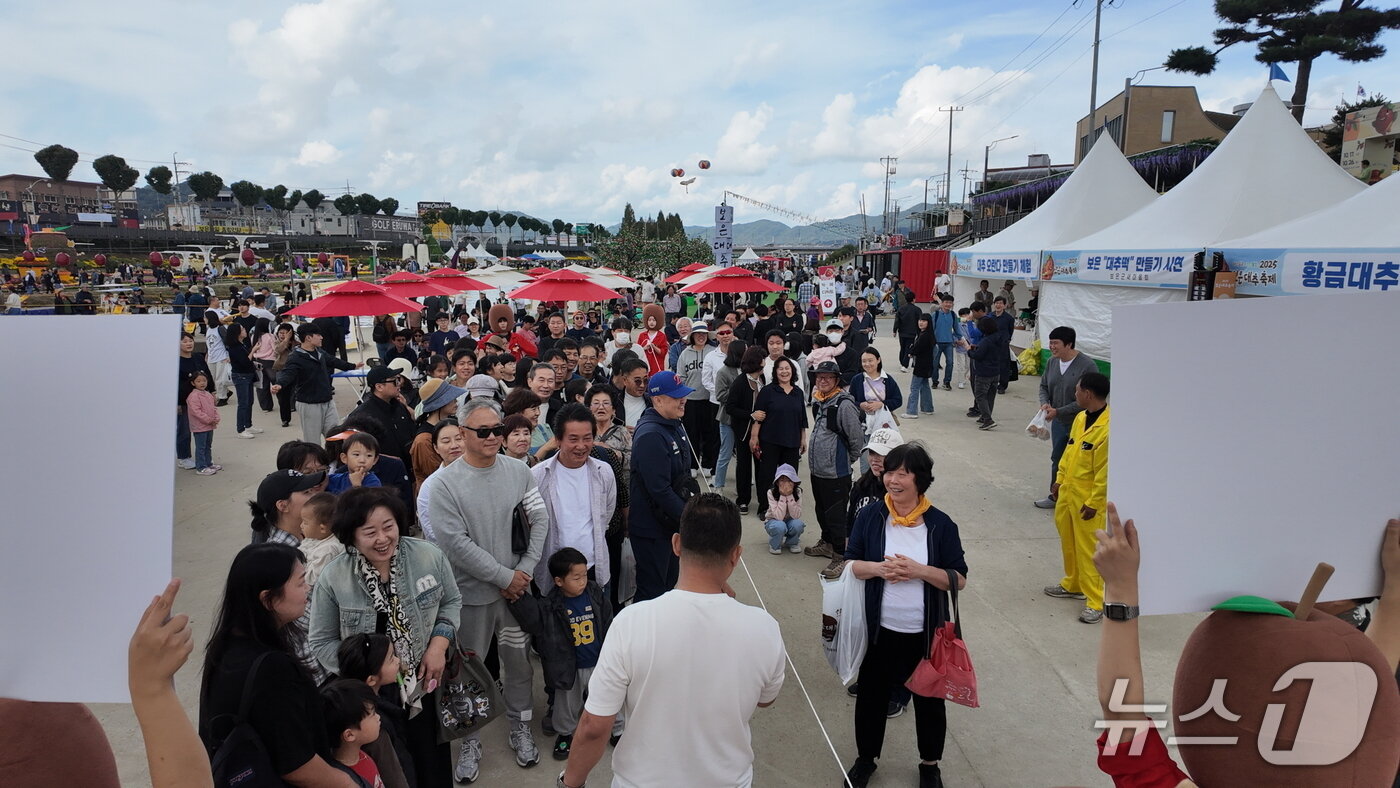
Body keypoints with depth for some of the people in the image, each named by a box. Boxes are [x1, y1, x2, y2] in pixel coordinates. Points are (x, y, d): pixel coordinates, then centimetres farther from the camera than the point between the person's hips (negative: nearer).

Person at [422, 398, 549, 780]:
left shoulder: (518, 470, -3)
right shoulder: (443, 483, -13)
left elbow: (540, 519, 1)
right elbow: (456, 543, -17)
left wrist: (525, 570, -8)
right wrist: (505, 576, -16)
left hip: (517, 587, 3)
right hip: (472, 591, -3)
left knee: (519, 660, 16)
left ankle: (520, 727, 37)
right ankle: (470, 740, 31)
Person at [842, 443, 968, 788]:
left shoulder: (941, 524, -10)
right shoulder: (870, 516, -7)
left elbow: (959, 579, -8)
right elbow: (849, 564, -2)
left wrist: (919, 570, -23)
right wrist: (878, 568, -22)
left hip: (926, 633, -1)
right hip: (879, 630, 1)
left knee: (929, 700, 16)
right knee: (871, 694, 16)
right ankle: (866, 757, 40)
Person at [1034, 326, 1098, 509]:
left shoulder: (1087, 366, -20)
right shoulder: (1052, 362, 1)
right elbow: (1044, 386, 14)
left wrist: (1058, 411, -22)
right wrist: (1045, 403, -7)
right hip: (1058, 422, 7)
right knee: (1057, 460, 19)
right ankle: (1055, 496, 35)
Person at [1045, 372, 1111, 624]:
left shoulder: (1108, 427, -23)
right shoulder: (1080, 417, 4)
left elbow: (1107, 470, -21)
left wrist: (1094, 502, -17)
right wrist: (1060, 479, 15)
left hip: (1089, 499, -9)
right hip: (1067, 492, 9)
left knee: (1088, 550, -1)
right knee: (1068, 542, 21)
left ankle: (1095, 602, 11)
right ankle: (1072, 585, 39)